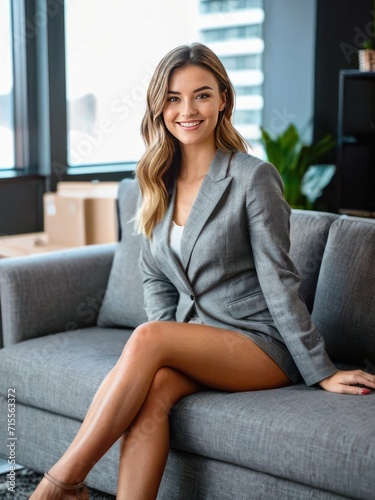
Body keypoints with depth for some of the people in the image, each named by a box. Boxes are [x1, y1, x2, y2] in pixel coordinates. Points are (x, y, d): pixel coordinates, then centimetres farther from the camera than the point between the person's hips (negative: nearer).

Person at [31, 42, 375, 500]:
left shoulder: (253, 177, -10)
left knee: (147, 338, -28)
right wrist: (170, 345, -5)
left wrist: (321, 372, -10)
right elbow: (155, 279, 11)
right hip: (193, 343, 5)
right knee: (153, 386, -29)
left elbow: (278, 280, -11)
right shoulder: (156, 182, 8)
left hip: (262, 345, -4)